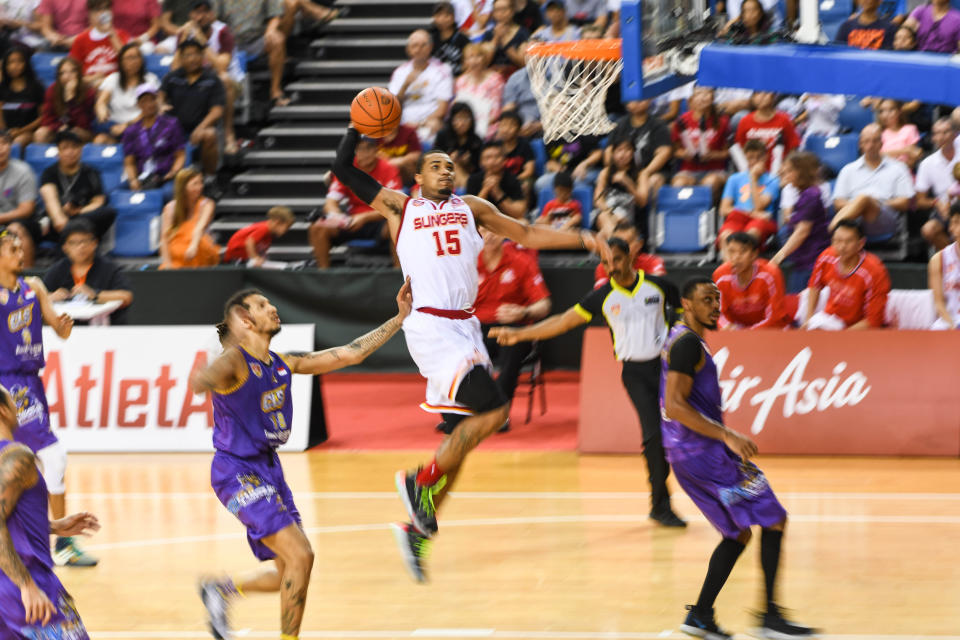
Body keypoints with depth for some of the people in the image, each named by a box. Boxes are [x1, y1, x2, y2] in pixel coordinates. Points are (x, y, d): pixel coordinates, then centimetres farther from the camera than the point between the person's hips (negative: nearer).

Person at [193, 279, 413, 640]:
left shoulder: (283, 364, 11)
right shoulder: (234, 360, -11)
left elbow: (351, 354, 11)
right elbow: (216, 371, -36)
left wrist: (400, 317, 9)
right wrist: (204, 380, -58)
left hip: (269, 468, 8)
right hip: (237, 471, -8)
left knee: (289, 574, 10)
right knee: (299, 555, -18)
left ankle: (220, 590, 30)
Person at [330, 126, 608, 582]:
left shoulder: (470, 208, 19)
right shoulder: (399, 207, 7)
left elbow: (526, 234, 22)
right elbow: (343, 170, 5)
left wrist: (583, 240, 15)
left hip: (466, 327, 6)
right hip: (430, 326, -6)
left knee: (465, 433, 7)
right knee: (492, 410, -19)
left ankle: (417, 529, 16)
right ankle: (422, 482, -6)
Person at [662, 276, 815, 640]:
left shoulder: (681, 339, 18)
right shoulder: (688, 343, -14)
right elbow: (675, 406, -24)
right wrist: (727, 436, -25)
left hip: (685, 453, 10)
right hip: (701, 451, -10)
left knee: (739, 534, 16)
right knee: (773, 519, -7)